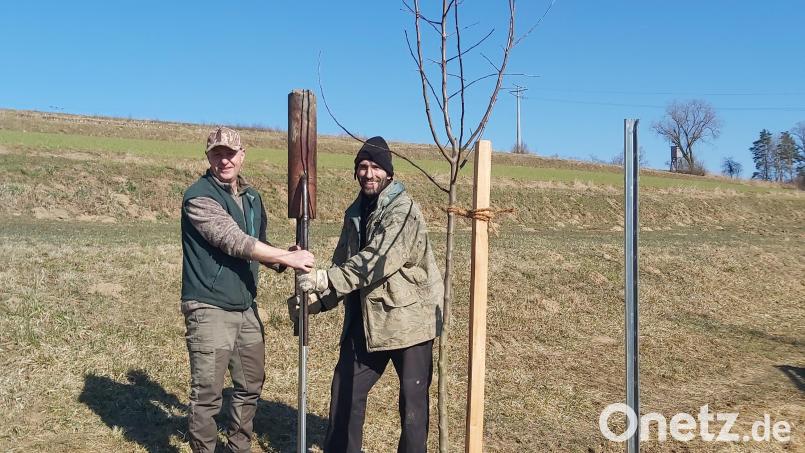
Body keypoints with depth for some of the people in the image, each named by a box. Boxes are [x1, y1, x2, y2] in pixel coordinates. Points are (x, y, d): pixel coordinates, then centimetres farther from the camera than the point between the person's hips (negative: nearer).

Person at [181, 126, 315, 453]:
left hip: (247, 309, 8)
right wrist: (288, 257, -22)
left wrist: (280, 261, -2)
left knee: (250, 386, 18)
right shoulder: (199, 197, -13)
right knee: (207, 395, -2)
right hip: (210, 310, -8)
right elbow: (235, 242, -23)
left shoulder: (252, 198, 11)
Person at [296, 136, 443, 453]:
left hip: (408, 318, -7)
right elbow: (344, 263, 11)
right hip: (365, 320, 7)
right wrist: (318, 301, -3)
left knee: (413, 397, 6)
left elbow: (378, 261, -27)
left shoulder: (403, 210, -15)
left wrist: (325, 279, -30)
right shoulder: (356, 212, 9)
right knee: (345, 389, 13)